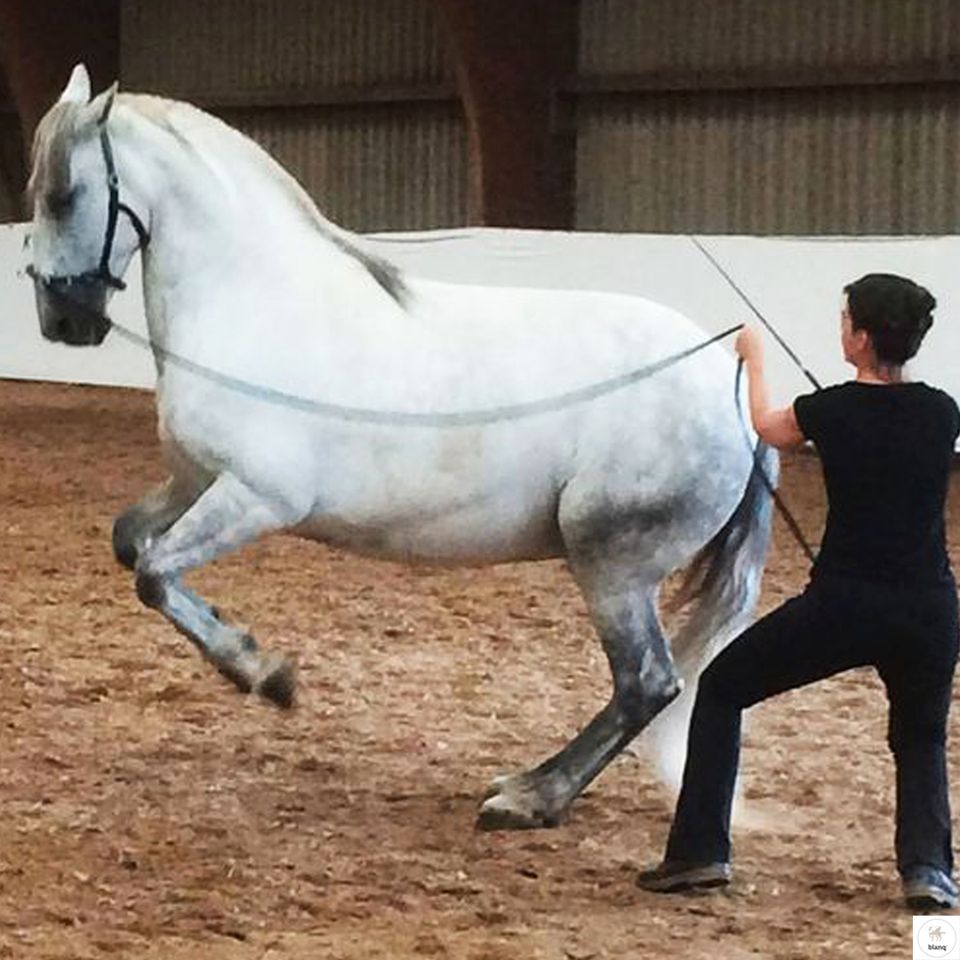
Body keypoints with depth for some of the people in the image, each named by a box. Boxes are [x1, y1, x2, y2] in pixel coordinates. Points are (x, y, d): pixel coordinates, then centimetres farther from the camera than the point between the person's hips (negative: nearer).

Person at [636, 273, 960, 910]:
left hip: (842, 606, -3)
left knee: (721, 690, 16)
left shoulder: (835, 410, -7)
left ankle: (700, 852, 10)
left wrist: (755, 360, 34)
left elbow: (769, 427, 16)